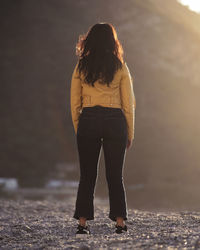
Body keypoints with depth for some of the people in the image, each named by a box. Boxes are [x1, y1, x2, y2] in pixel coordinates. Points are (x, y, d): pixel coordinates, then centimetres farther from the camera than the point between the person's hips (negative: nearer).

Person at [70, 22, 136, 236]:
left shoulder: (81, 67, 5)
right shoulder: (120, 68, 2)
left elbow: (74, 104, 6)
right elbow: (128, 104, 2)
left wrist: (78, 130, 13)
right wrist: (130, 134, 9)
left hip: (87, 120, 1)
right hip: (115, 121, -1)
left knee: (86, 175, 6)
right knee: (115, 176, 5)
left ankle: (83, 224, 1)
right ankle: (120, 223, 2)